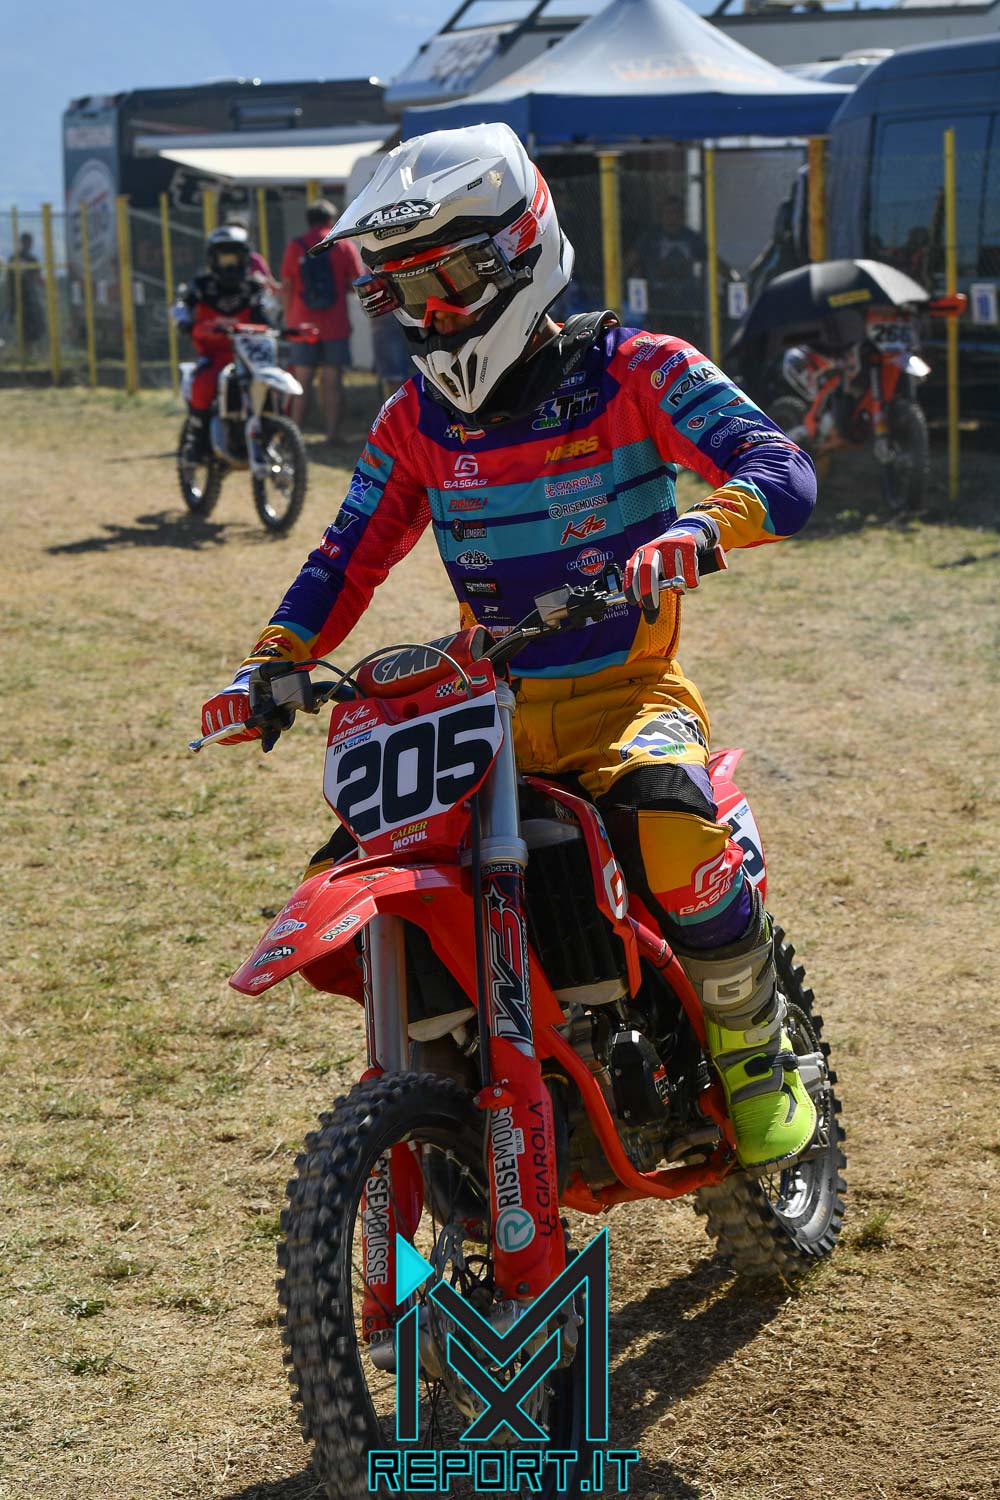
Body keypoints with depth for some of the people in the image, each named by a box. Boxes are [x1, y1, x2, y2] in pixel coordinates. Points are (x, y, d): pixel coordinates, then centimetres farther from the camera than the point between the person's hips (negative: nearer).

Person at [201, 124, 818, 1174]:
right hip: (491, 703, 5)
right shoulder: (415, 423, 8)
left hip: (628, 689, -5)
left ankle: (755, 1056, -10)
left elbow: (785, 473, -16)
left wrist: (699, 528, -38)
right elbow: (350, 559, 12)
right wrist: (269, 665, -3)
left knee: (669, 832, -36)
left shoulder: (632, 371, -7)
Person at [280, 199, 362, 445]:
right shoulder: (343, 245, -1)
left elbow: (286, 287, 2)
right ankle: (332, 431, 0)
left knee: (302, 380, 6)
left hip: (304, 323, 1)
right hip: (336, 324, -1)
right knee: (332, 380, 1)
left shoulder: (295, 246, 2)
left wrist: (288, 316, 11)